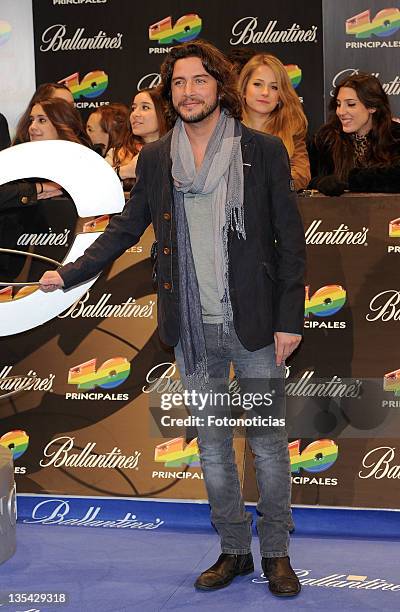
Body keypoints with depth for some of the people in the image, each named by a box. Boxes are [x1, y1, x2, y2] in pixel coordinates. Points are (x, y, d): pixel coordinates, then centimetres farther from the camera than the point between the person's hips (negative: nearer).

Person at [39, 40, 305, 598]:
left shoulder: (263, 151, -3)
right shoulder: (155, 159, 5)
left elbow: (289, 240, -3)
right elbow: (125, 229, 14)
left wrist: (290, 320, -7)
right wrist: (70, 274, 6)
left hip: (254, 325, -3)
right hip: (193, 330, 3)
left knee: (269, 445, 5)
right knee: (212, 446, 11)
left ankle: (276, 554, 20)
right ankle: (234, 550, 25)